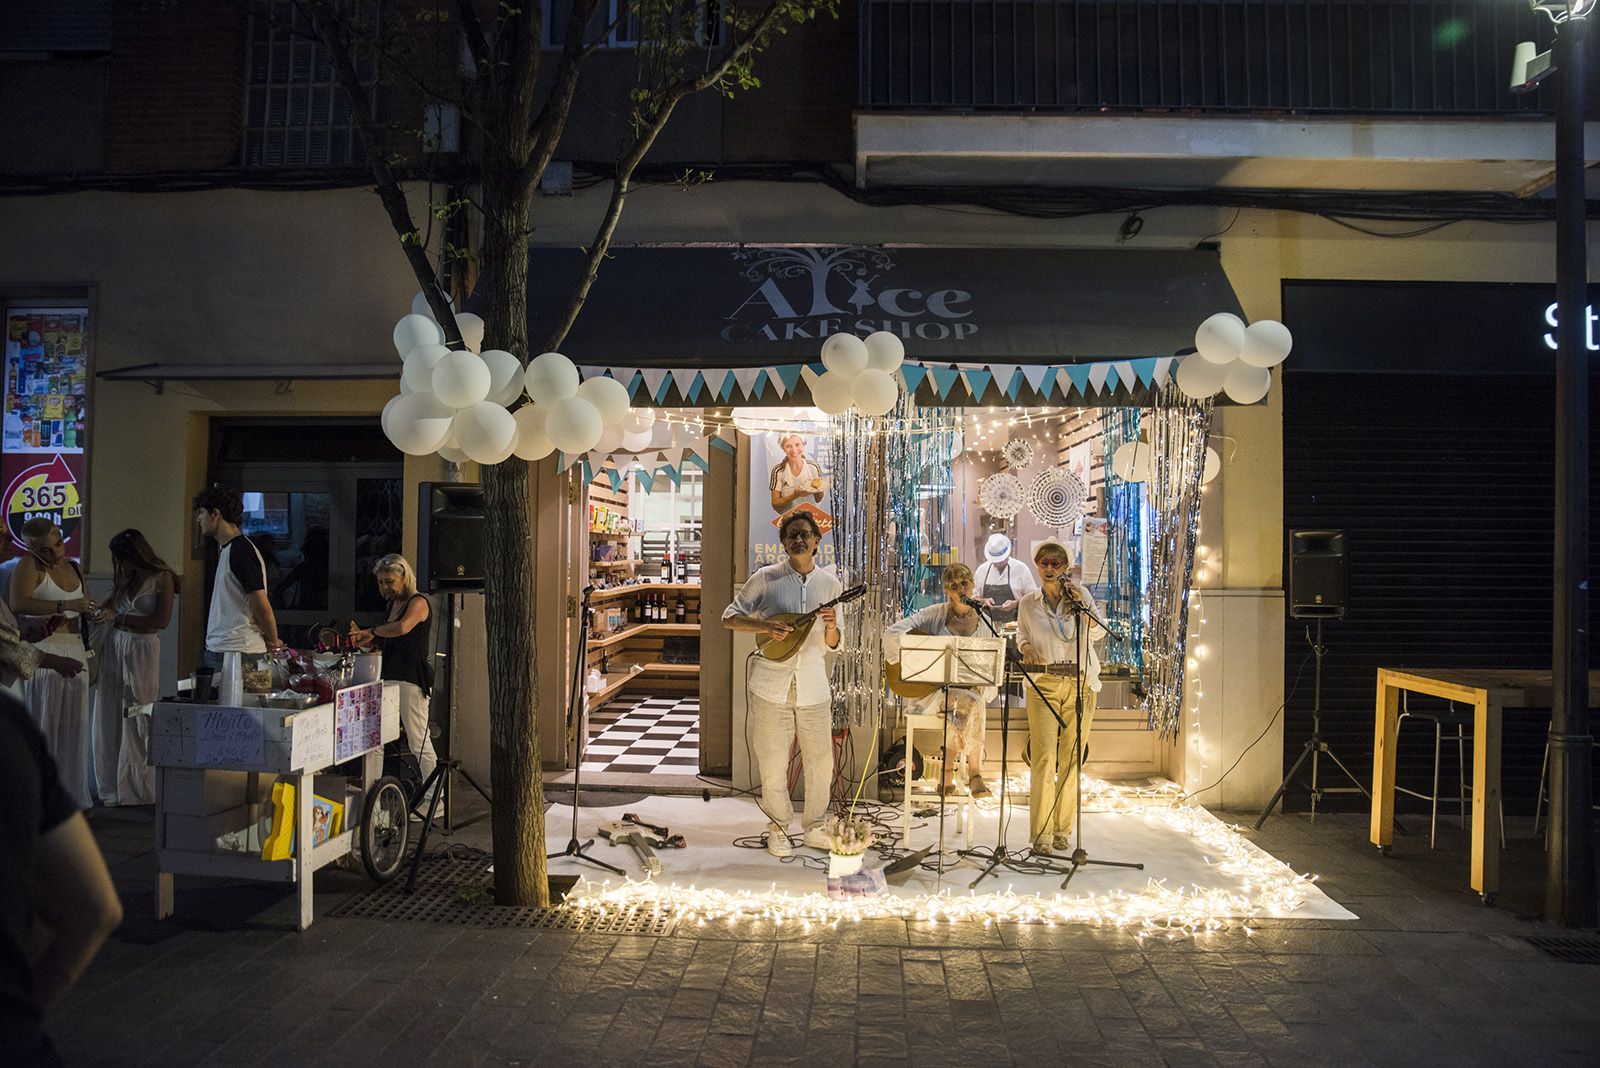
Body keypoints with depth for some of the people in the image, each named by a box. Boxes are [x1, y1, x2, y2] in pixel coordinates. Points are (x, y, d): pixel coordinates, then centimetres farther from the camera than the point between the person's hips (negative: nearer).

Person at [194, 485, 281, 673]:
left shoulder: (241, 551, -15)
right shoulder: (226, 549, 18)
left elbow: (261, 605, -17)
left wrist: (273, 642, -6)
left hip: (235, 653, -10)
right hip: (217, 648, 10)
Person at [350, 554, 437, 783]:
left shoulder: (418, 603, -10)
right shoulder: (393, 603, 16)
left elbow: (402, 628, -31)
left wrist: (373, 631, -15)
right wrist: (365, 641, 8)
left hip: (412, 679, -9)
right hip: (391, 677, 9)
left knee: (418, 741, -6)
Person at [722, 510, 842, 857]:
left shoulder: (831, 583, 6)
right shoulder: (766, 578, -1)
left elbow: (832, 645, 11)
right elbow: (730, 617, 1)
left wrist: (831, 627, -12)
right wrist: (764, 626, -15)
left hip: (813, 687, 2)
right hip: (771, 685, -2)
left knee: (821, 763, 8)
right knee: (773, 764, 6)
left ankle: (814, 828, 27)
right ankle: (778, 829, 25)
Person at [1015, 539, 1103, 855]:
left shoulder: (1081, 594, 7)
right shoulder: (1028, 603, 9)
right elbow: (1021, 634, 19)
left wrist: (1081, 605, -15)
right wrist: (1026, 647, -2)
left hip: (1080, 681, 1)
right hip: (1043, 682, 0)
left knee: (1072, 759, 3)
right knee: (1044, 758, -8)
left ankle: (1063, 829, 14)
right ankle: (1042, 832, -4)